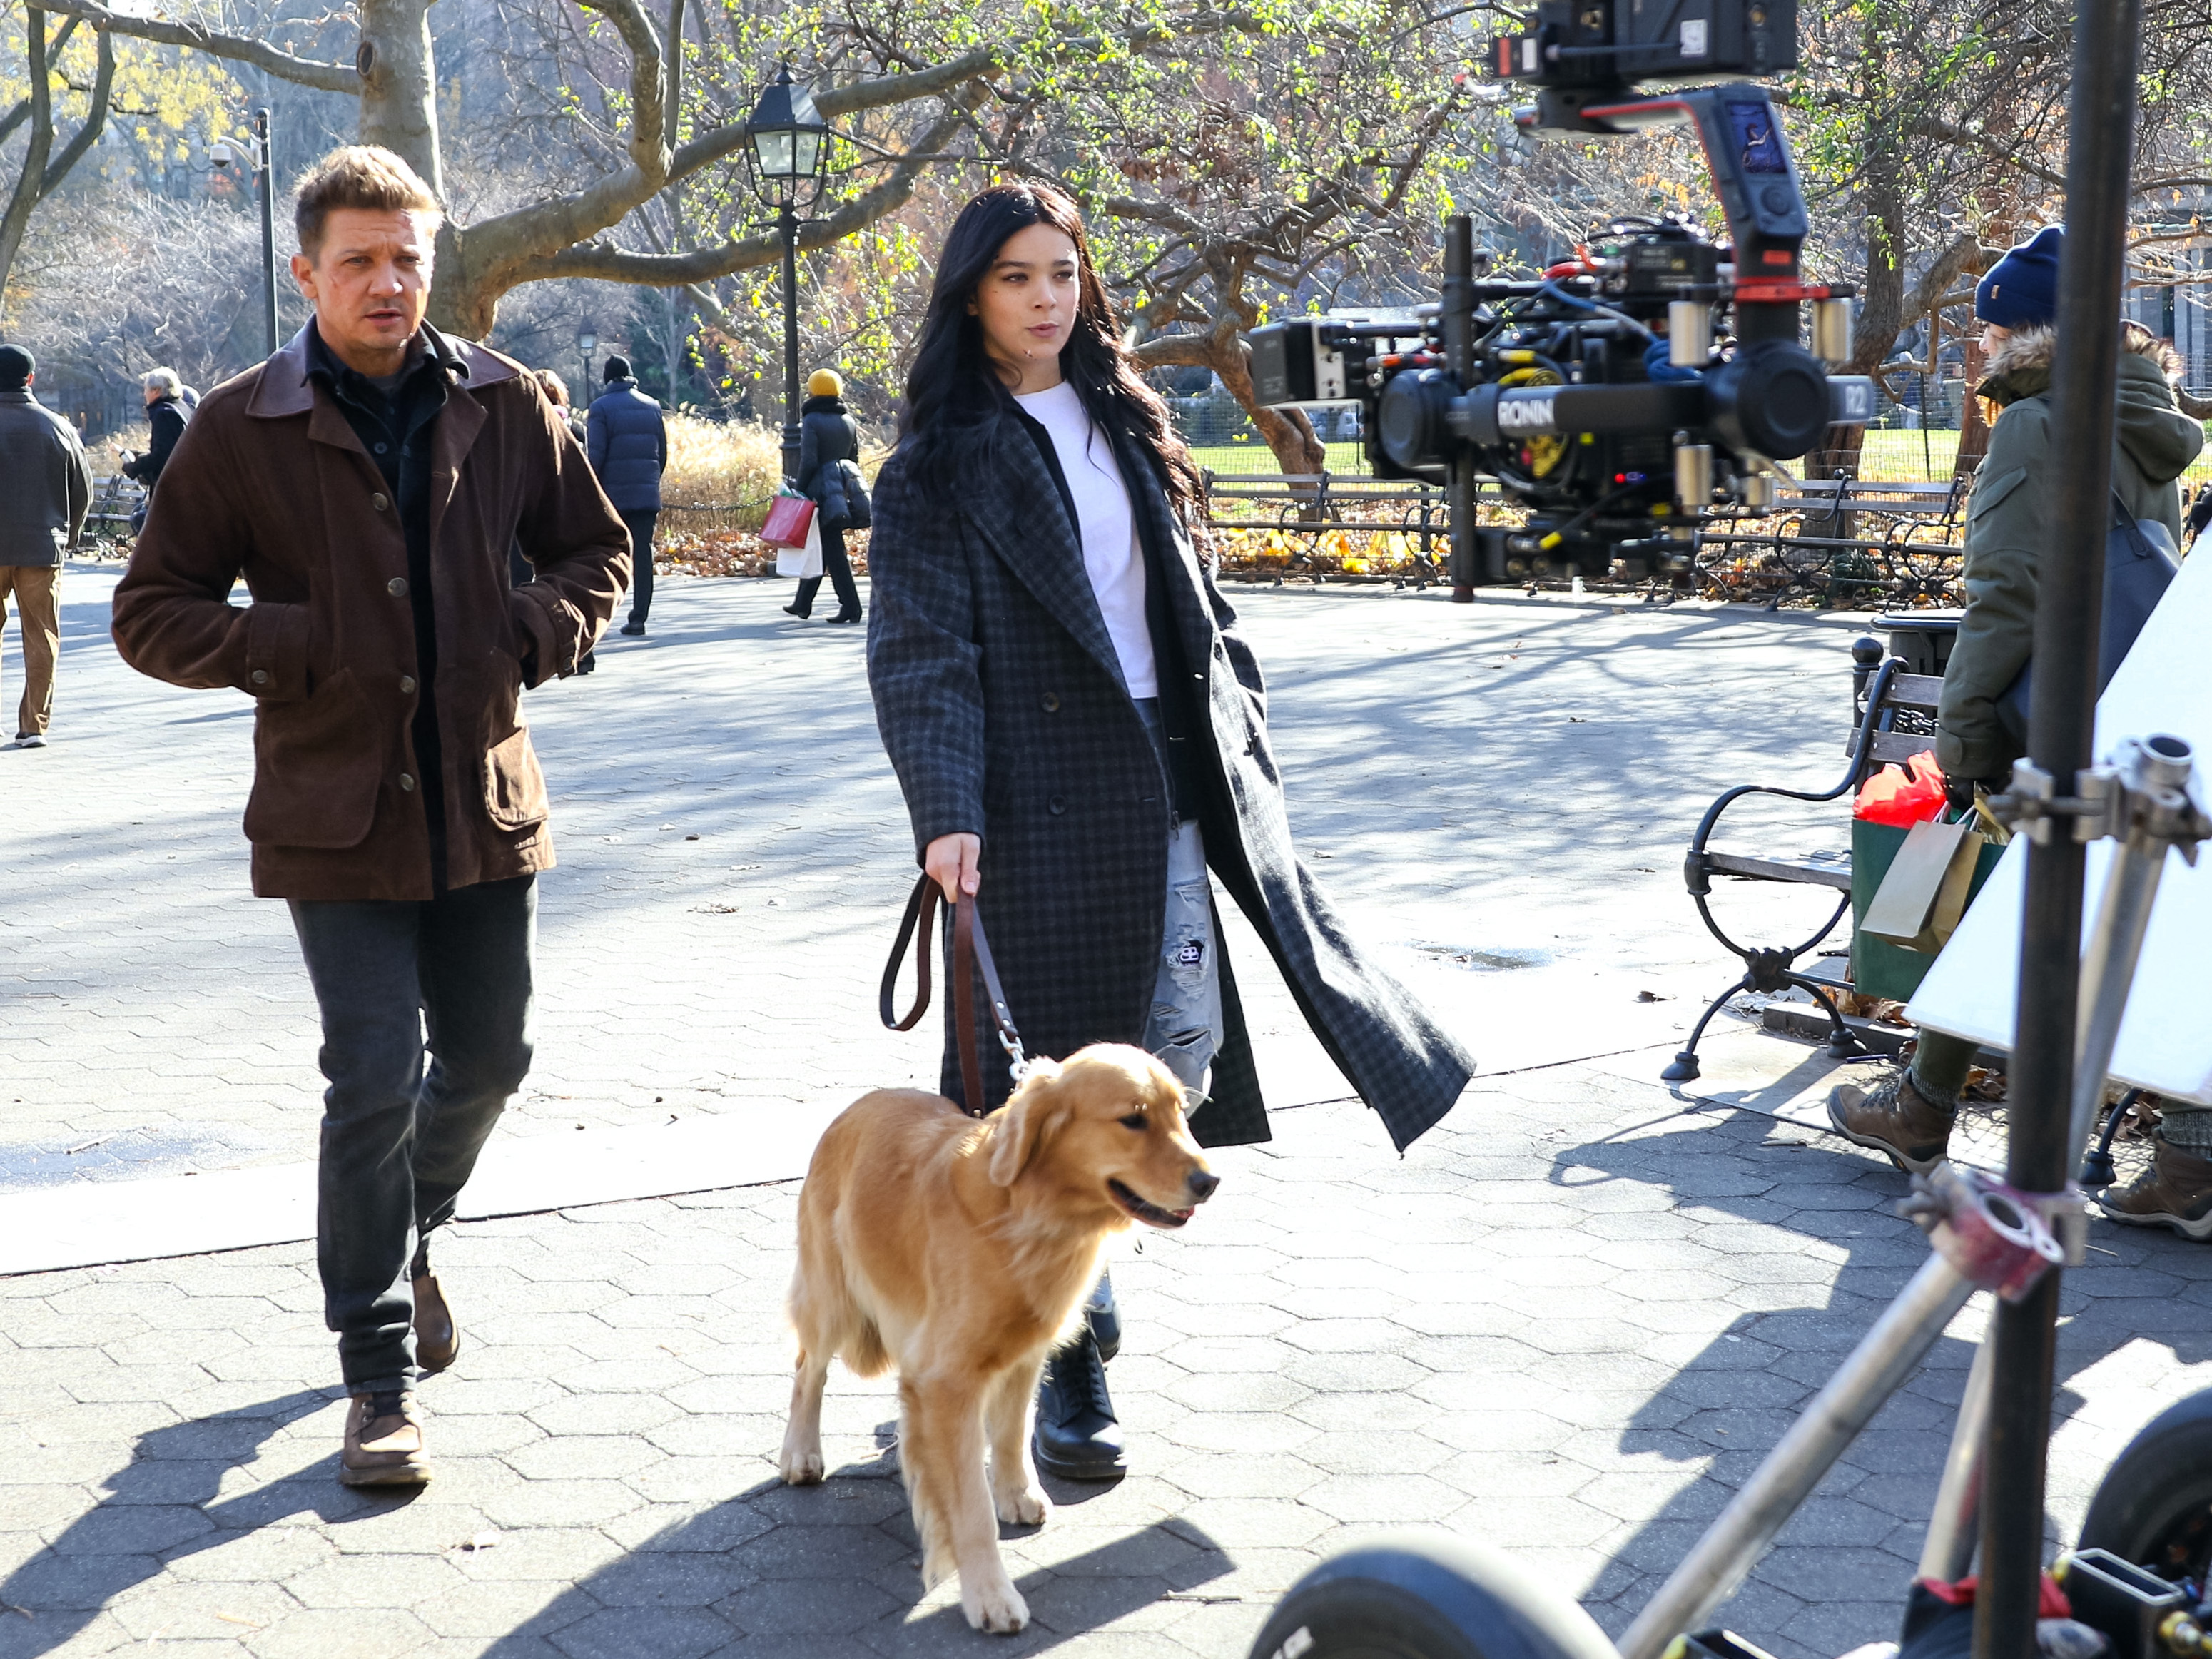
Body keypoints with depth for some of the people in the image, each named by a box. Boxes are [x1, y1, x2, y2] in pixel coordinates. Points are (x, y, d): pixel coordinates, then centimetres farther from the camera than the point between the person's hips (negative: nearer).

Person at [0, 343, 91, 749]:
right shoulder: (57, 428, 1)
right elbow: (83, 491, 7)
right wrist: (66, 537, 20)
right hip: (43, 549, 1)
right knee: (41, 639, 6)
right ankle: (34, 726, 4)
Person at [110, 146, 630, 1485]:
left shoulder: (504, 405, 2)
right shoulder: (241, 431, -5)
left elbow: (596, 549, 15)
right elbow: (150, 615, -1)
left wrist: (542, 635, -5)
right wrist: (291, 649, -16)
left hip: (487, 801, 3)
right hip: (339, 814, -3)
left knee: (490, 1055, 14)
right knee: (374, 1085, -6)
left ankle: (413, 1233, 45)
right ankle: (381, 1375, 7)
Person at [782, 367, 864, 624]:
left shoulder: (812, 421, -10)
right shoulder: (848, 422, 10)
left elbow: (808, 461, -17)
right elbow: (854, 460, 14)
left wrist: (800, 490, -8)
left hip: (820, 494, -7)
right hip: (841, 494, 7)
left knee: (833, 552, -4)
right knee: (816, 548, 14)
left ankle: (850, 606, -7)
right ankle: (802, 604, 18)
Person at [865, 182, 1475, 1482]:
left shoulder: (1125, 427, 15)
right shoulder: (941, 462, -3)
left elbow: (1196, 603, 19)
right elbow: (923, 654, -11)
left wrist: (1242, 743, 12)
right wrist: (946, 814, -22)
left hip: (1169, 780, 6)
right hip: (1040, 798, -6)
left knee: (1186, 1040, 5)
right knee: (1054, 1070, -2)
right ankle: (1069, 1360, 9)